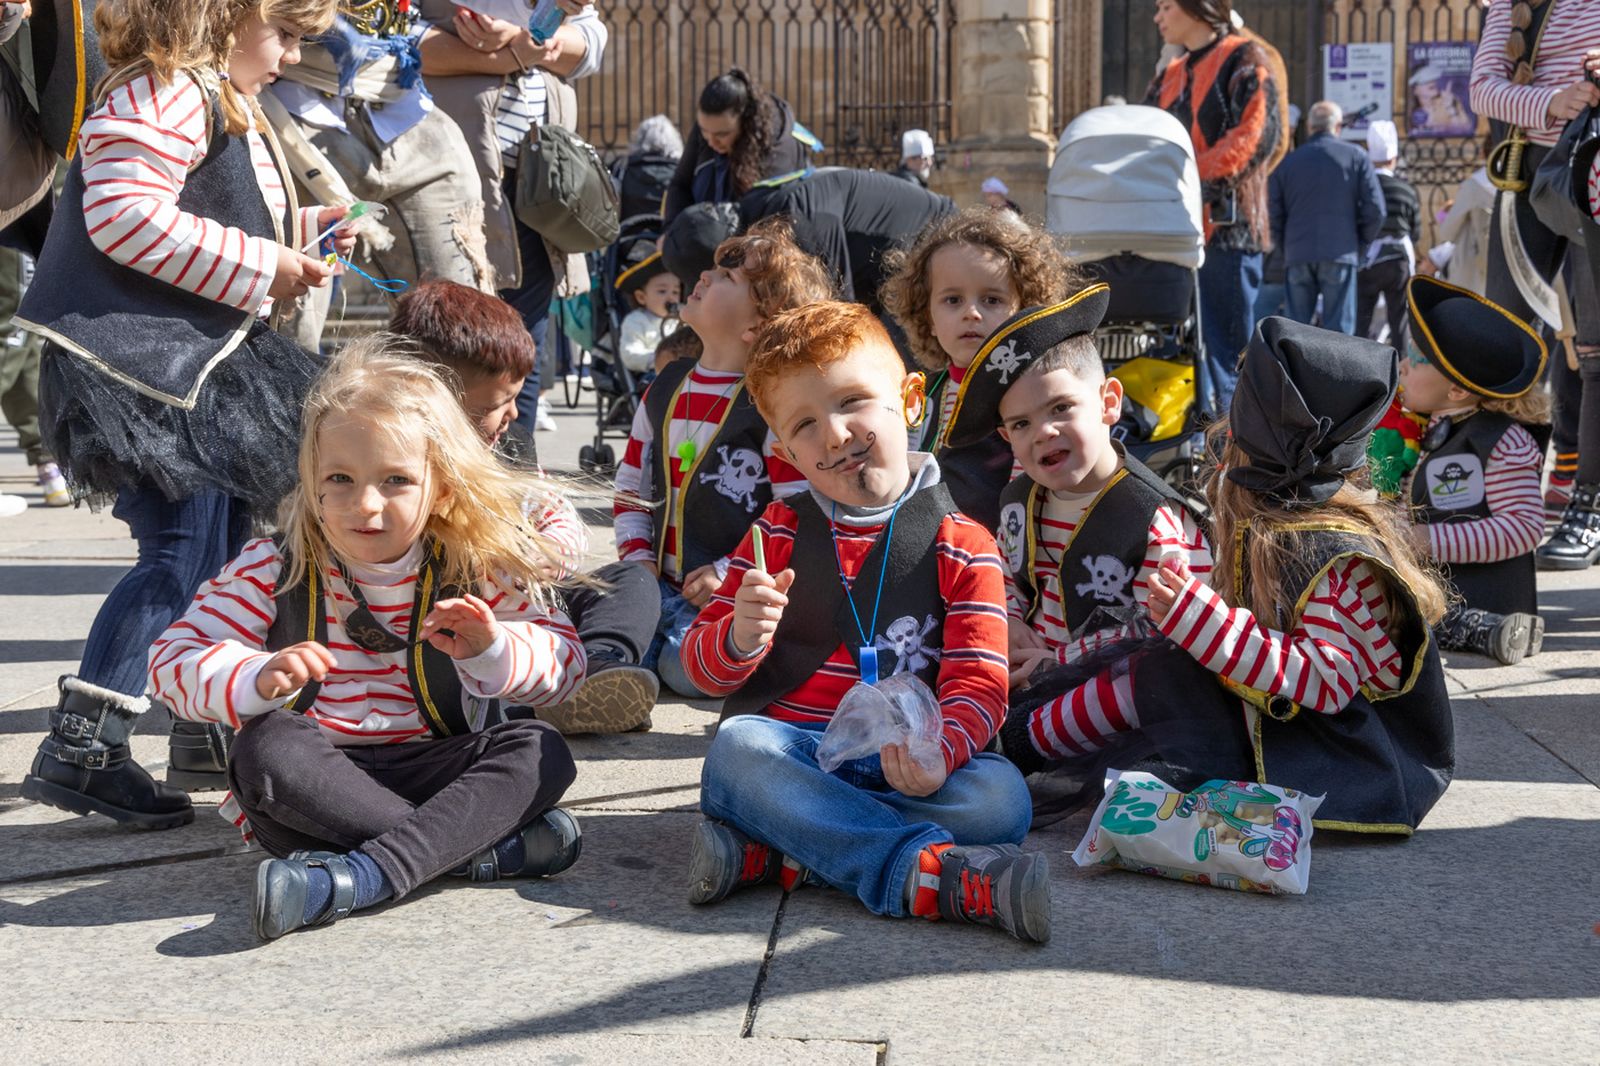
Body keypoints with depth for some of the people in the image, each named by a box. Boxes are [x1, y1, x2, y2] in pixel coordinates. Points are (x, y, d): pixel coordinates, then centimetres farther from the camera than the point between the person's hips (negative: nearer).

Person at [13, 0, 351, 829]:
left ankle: (210, 724, 29)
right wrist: (263, 266, -21)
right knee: (179, 555, -13)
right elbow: (127, 215, -27)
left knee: (224, 544, 16)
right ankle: (77, 751, -11)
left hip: (203, 359, 11)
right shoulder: (166, 95, -15)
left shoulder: (225, 105, 21)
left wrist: (303, 230, 11)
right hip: (147, 364, -11)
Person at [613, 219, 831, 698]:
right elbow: (631, 487, 21)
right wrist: (636, 555, 4)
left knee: (687, 667, -31)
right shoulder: (665, 390, 13)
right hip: (664, 584, 5)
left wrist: (732, 572, -18)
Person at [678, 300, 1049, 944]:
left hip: (905, 767, 0)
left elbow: (977, 682, -1)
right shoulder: (779, 533, 13)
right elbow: (703, 668, 11)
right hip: (793, 752, 1)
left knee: (999, 796, -29)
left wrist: (938, 753, -25)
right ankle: (927, 869, -41)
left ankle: (771, 852, -32)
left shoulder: (963, 547, 7)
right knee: (737, 748, -32)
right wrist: (738, 638, -15)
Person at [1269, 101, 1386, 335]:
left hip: (1297, 256, 2)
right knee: (1339, 328, -1)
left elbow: (1274, 213, 7)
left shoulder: (1286, 162, 9)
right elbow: (1375, 209, -2)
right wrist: (1360, 243, 10)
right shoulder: (1356, 157, 3)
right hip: (1340, 254, -2)